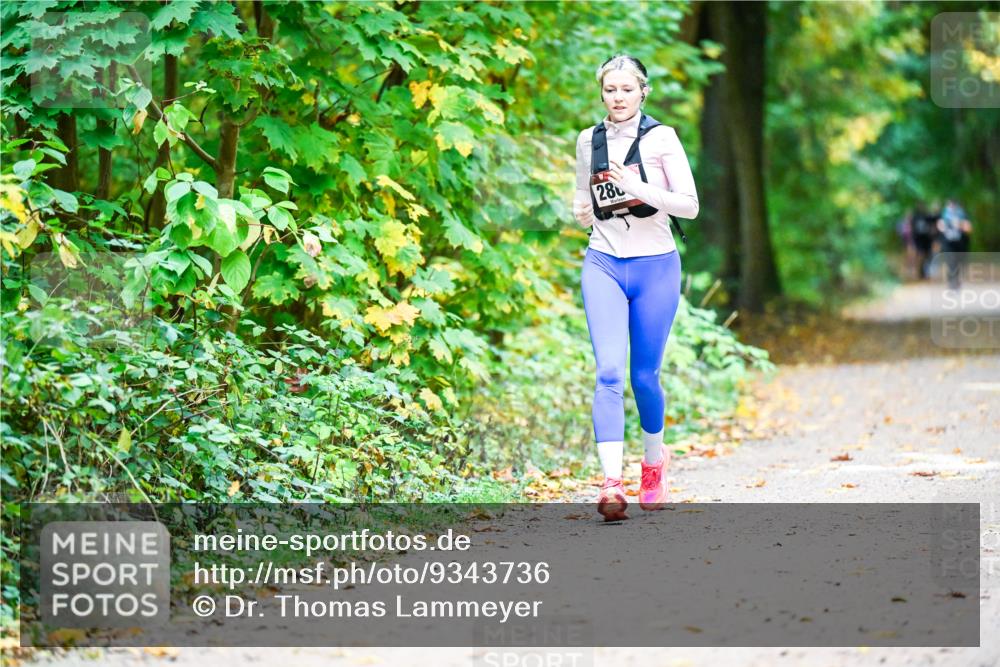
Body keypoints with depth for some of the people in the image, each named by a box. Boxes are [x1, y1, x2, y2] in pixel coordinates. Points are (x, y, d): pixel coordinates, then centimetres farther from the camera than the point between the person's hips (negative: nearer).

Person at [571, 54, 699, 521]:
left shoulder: (661, 138, -4)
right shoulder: (588, 141, 8)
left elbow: (690, 206, -9)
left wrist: (640, 189, -22)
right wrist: (583, 211, 0)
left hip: (655, 267, -2)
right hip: (603, 266, 2)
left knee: (645, 375, 7)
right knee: (609, 371, -14)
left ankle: (654, 461, 35)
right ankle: (611, 483, -21)